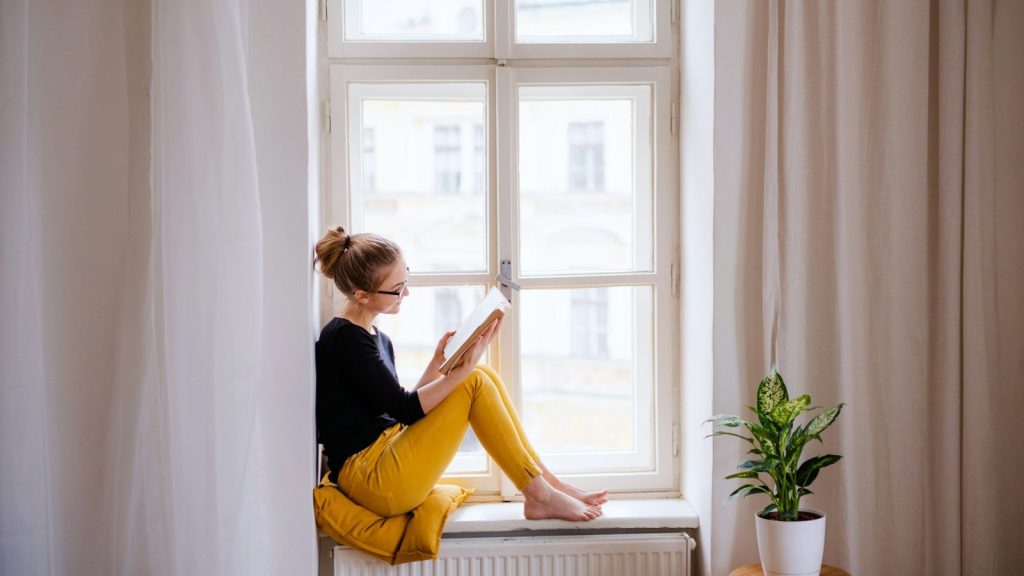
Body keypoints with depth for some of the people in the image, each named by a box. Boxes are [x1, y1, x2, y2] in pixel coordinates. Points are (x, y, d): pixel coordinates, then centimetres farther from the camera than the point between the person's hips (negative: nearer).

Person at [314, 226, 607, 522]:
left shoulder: (378, 339, 15)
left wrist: (439, 361, 3)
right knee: (474, 383, -13)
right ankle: (540, 496, -7)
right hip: (370, 477, -9)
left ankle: (546, 481, 2)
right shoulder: (344, 338, -14)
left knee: (483, 376, 2)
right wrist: (462, 370, -21)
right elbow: (405, 409, -17)